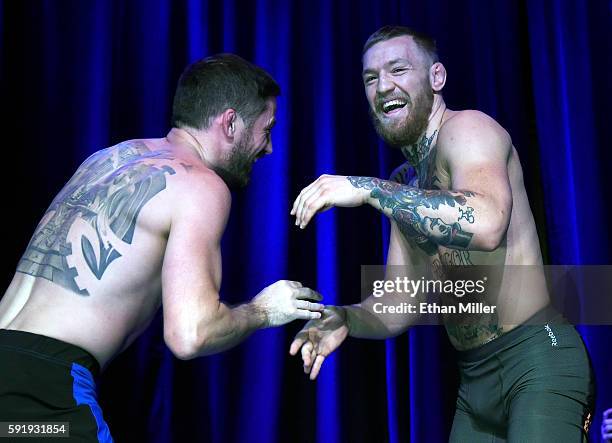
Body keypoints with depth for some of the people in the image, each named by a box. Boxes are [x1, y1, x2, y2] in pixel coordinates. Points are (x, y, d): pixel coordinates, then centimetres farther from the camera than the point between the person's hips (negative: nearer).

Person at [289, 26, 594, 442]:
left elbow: (486, 224, -33)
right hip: (476, 377, 8)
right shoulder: (403, 185, 14)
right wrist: (345, 320, -10)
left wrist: (366, 187, -28)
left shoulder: (466, 128, -10)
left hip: (536, 359, -8)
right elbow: (401, 305, 10)